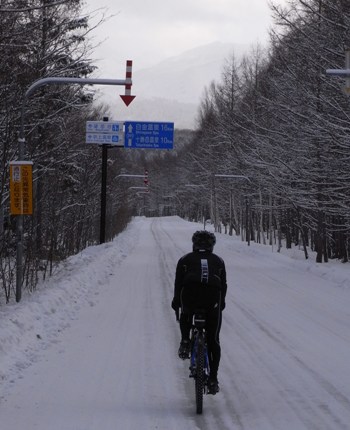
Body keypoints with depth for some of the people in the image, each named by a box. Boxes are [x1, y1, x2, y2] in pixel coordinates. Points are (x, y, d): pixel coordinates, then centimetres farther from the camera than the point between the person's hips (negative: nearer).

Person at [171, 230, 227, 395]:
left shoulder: (185, 259, 22)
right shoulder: (218, 261, 26)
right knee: (213, 340, 13)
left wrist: (176, 301, 23)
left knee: (186, 316, 38)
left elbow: (178, 282, 13)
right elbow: (223, 285, 23)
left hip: (190, 296, -1)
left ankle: (185, 341, 16)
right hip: (213, 300, 1)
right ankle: (213, 379, 9)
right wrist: (221, 303, 36)